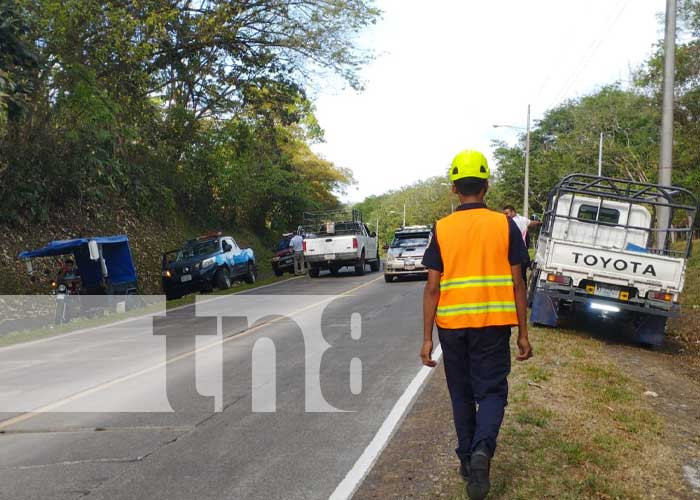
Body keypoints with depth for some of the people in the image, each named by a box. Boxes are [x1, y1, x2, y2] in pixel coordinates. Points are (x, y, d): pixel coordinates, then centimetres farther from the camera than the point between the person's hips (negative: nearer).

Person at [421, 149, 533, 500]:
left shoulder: (441, 230, -1)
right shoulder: (505, 226, -2)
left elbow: (432, 288, -3)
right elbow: (517, 284, -2)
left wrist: (427, 338, 2)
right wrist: (523, 333, 5)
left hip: (452, 326, 1)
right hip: (493, 324, -1)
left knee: (461, 394, 16)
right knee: (491, 391, 7)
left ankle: (467, 460, 24)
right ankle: (482, 449, -18)